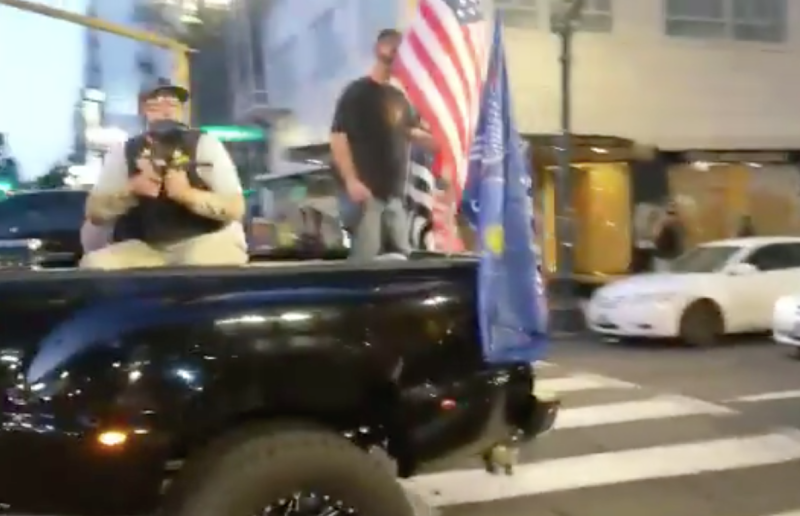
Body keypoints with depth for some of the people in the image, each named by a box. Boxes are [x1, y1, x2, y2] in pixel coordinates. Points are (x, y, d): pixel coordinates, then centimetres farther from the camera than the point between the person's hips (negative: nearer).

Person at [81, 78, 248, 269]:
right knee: (94, 263, -23)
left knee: (200, 261, -37)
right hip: (146, 249, 3)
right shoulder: (123, 152, 8)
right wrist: (131, 190, -14)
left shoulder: (205, 144, 1)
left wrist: (188, 195, -23)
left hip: (205, 242, -2)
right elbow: (94, 212, 4)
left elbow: (235, 208, -7)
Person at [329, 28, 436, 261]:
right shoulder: (357, 92, -6)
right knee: (364, 258, -12)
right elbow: (338, 138, -13)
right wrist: (351, 180, -22)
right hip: (365, 191, -8)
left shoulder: (398, 97, 18)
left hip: (394, 193, 8)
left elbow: (410, 131, 27)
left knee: (402, 256, 11)